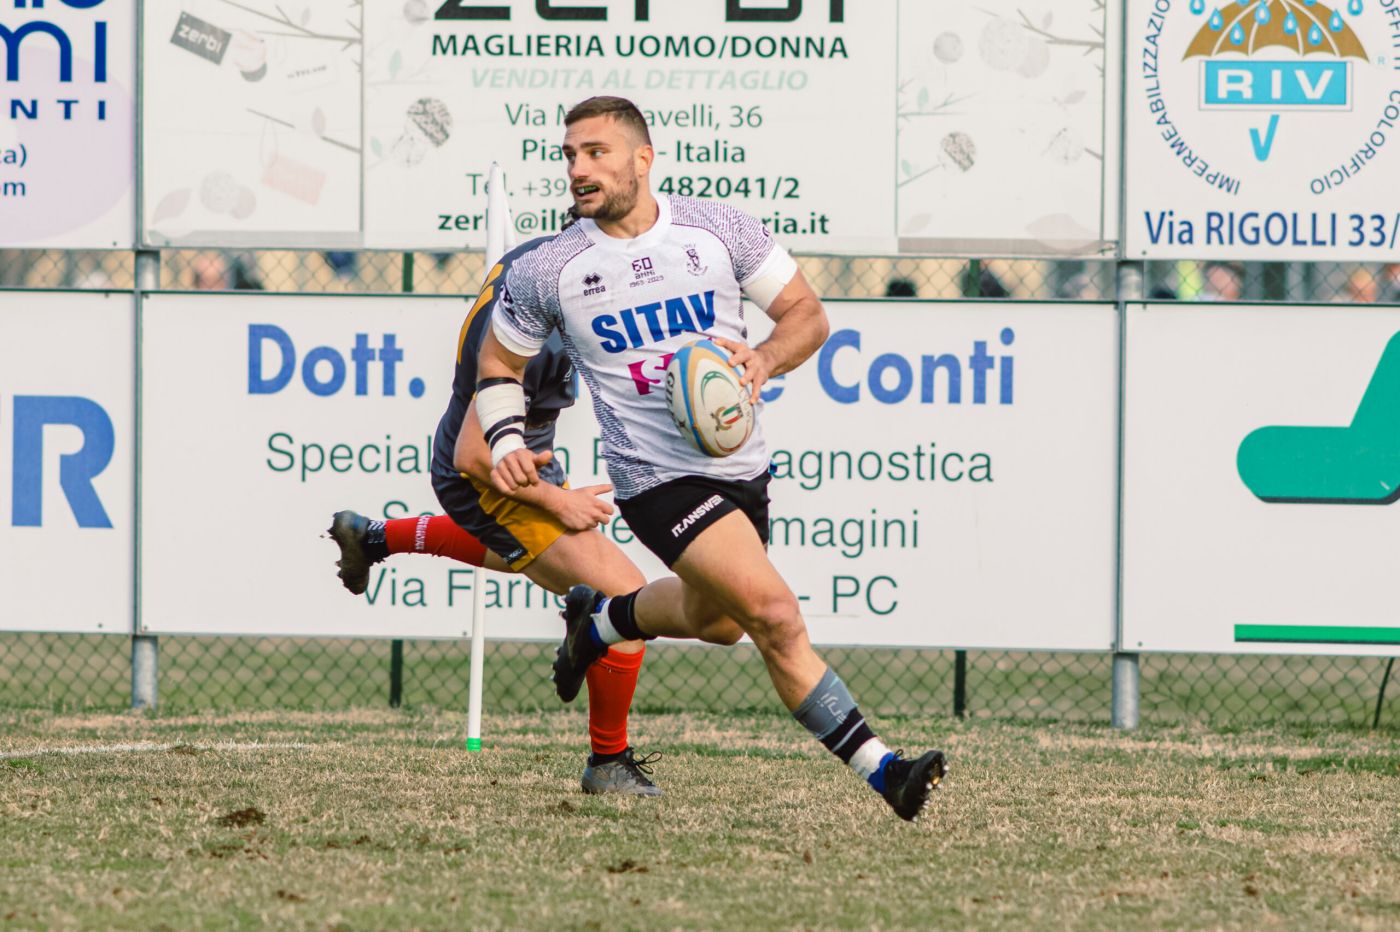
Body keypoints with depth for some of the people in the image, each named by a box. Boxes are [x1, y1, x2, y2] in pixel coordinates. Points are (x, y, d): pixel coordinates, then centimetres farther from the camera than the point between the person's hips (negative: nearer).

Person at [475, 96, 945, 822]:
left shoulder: (718, 229, -2)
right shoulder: (547, 273, -4)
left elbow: (807, 314, 3)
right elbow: (499, 362, 11)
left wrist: (765, 360, -18)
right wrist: (505, 442, -6)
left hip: (740, 461, 5)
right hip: (659, 480, -5)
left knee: (715, 620, 26)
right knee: (775, 615, -20)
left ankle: (597, 619, 54)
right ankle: (878, 769, -15)